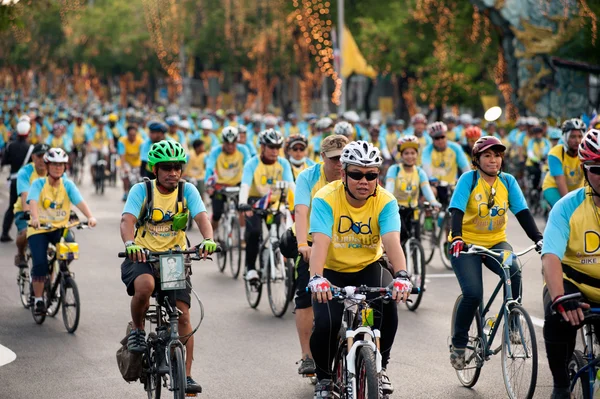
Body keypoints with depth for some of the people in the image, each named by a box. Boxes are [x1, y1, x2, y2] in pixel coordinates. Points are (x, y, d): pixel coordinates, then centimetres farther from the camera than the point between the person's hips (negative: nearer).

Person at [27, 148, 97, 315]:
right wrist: (35, 218, -43)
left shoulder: (68, 185, 0)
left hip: (59, 228, 2)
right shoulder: (38, 184, -6)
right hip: (39, 229, -2)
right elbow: (32, 201, -23)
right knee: (40, 263, -18)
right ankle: (38, 300, 0)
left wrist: (90, 216, -34)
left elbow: (80, 201, -15)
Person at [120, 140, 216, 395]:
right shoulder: (141, 190, -8)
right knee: (145, 285, -36)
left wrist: (208, 240, -39)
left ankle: (186, 376, 0)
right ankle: (137, 330, -7)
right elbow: (127, 220, -22)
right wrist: (130, 244, -44)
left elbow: (201, 217, -17)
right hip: (142, 257, -2)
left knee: (183, 315, -8)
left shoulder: (187, 191, -3)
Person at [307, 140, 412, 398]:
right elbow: (320, 242, -33)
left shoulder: (385, 202, -16)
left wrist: (401, 276, -50)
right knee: (326, 324, -22)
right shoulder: (326, 199, -21)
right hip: (333, 271, -1)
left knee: (388, 304, -27)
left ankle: (380, 366, 0)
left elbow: (392, 241, -31)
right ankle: (324, 378, 10)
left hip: (368, 268, 1)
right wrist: (316, 278, -52)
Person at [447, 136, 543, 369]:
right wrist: (456, 238, -38)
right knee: (473, 294, -21)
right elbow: (457, 211, -20)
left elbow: (522, 213, -7)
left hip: (496, 243, 3)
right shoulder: (468, 179, -10)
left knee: (513, 271, -30)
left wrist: (538, 238, -22)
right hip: (467, 245, -3)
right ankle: (458, 344, 0)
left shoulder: (507, 181, 0)